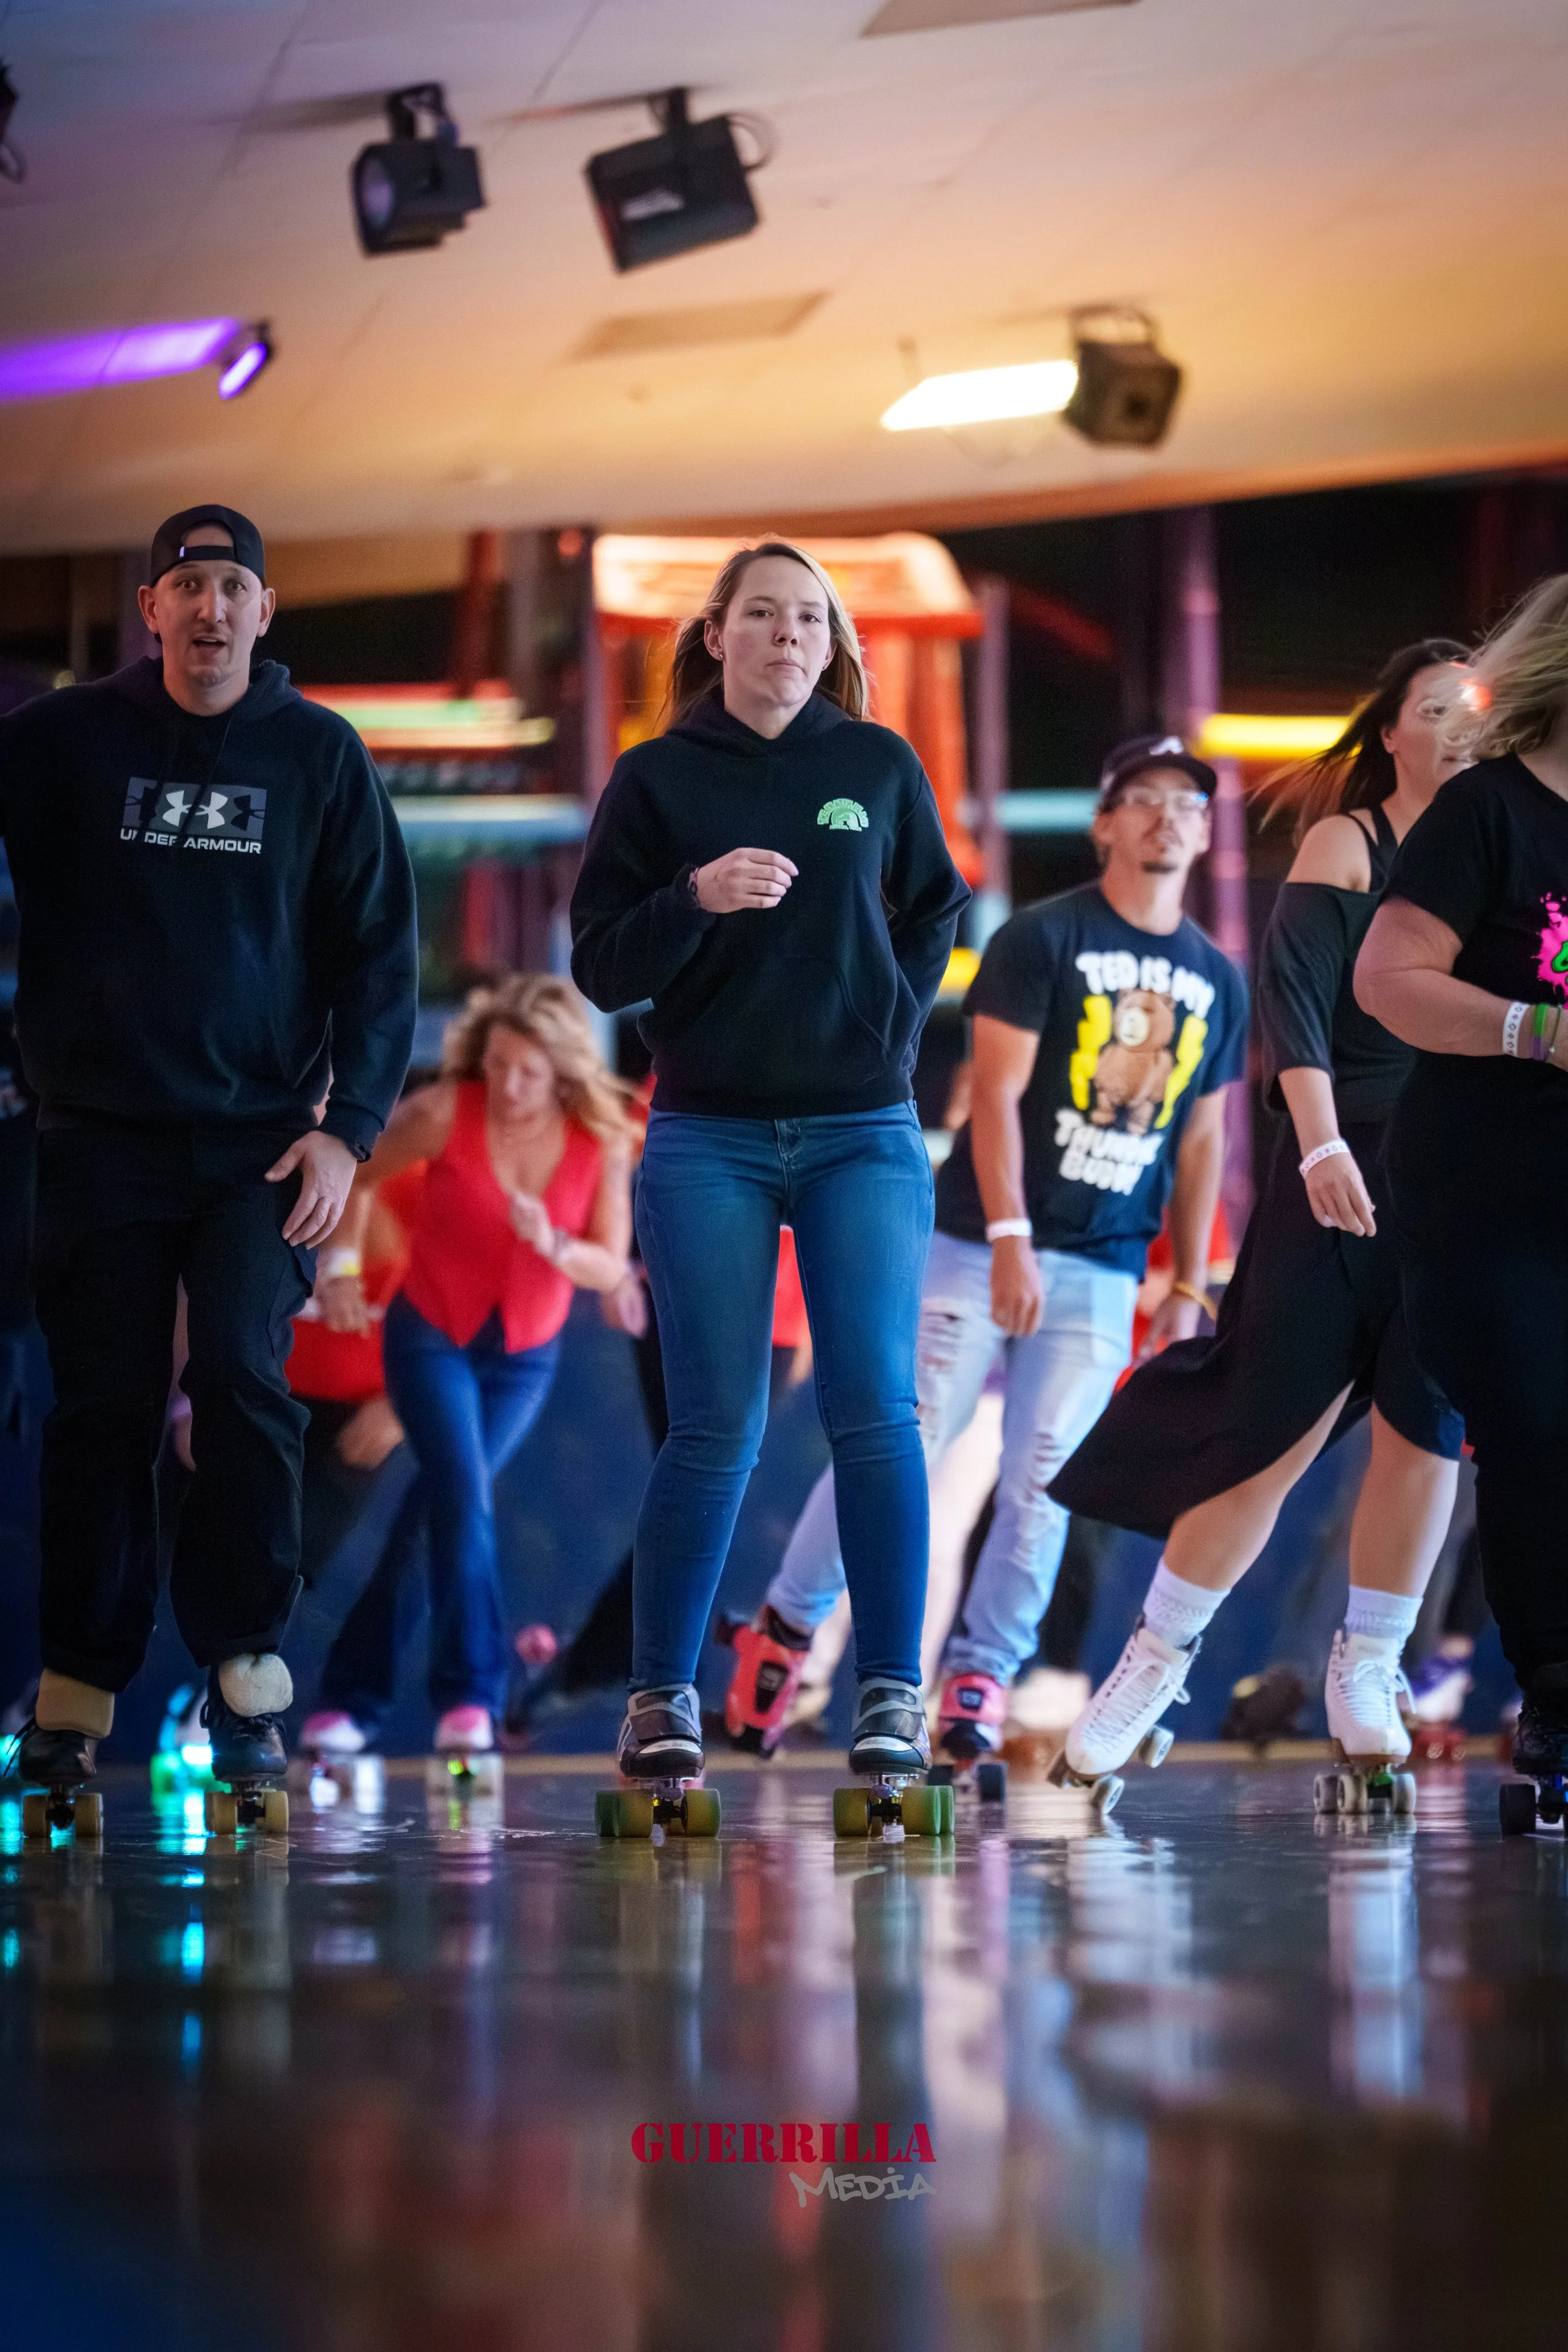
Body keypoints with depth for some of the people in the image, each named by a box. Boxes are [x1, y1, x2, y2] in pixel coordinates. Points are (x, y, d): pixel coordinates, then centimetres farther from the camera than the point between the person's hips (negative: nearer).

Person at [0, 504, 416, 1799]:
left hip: (261, 1137, -1)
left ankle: (246, 1668, -5)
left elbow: (378, 949, 6)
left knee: (244, 1376, -15)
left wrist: (348, 1123, -3)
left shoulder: (320, 754, 5)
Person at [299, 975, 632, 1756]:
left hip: (525, 1354, 2)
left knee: (434, 1510, 5)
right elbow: (356, 1174, 0)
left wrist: (554, 1246, -29)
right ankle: (469, 1694, -18)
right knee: (463, 1491, -21)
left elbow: (610, 1266, -9)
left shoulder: (602, 1141, -13)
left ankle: (353, 1695, 16)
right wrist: (343, 1264, -10)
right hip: (431, 1334, -2)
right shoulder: (446, 1113, -18)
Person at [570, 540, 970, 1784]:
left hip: (865, 1134, 1)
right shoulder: (658, 779, 3)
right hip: (710, 1139, -1)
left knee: (876, 1413, -6)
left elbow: (937, 911, 20)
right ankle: (663, 1695, 8)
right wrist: (696, 898, -18)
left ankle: (893, 1696, -2)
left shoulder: (880, 767, 7)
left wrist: (898, 1019, 5)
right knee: (716, 1431, -3)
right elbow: (601, 963, -1)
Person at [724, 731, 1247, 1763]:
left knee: (1041, 1484, 0)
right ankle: (787, 1624, 12)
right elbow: (997, 1097, -11)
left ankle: (981, 1676, 10)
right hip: (986, 1246, -4)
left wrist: (1189, 1288, 12)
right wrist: (1011, 1240, -20)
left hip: (1105, 1276, 4)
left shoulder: (1218, 981, 11)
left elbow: (1201, 1139, 16)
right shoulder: (1041, 938, -5)